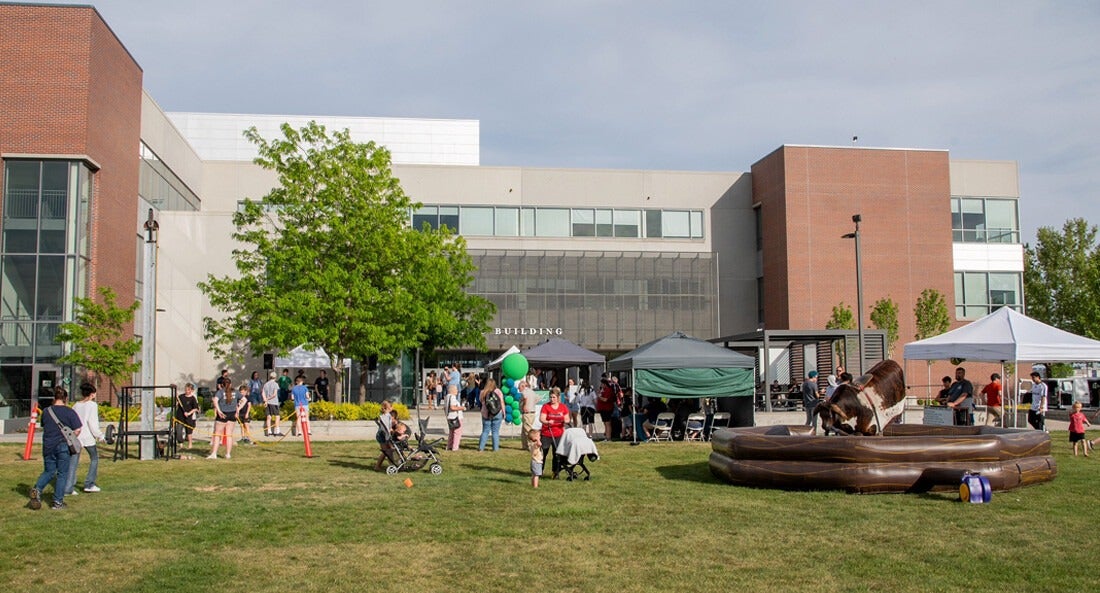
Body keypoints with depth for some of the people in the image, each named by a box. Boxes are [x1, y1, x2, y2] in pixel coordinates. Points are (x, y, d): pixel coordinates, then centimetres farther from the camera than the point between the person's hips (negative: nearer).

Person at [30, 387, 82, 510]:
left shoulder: (46, 411, 3)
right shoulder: (69, 412, -8)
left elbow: (43, 427, 15)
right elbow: (77, 430, -10)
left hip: (48, 446, 4)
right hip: (63, 446, -4)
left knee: (48, 471, 18)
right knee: (62, 474, 5)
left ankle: (37, 488, -8)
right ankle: (58, 502, 6)